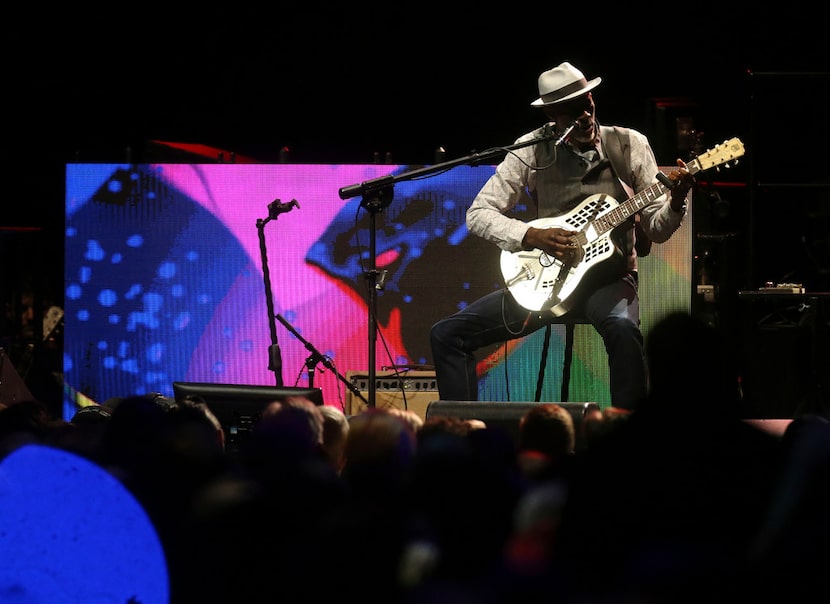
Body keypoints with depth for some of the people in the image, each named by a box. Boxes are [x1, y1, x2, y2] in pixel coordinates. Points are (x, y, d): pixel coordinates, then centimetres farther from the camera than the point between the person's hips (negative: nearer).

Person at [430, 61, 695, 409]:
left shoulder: (629, 145, 0)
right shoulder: (532, 150, -2)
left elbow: (656, 230, 2)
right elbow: (478, 214, -3)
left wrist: (676, 201, -20)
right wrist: (532, 236, -19)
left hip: (608, 278, -2)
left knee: (622, 327, -38)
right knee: (446, 335, -10)